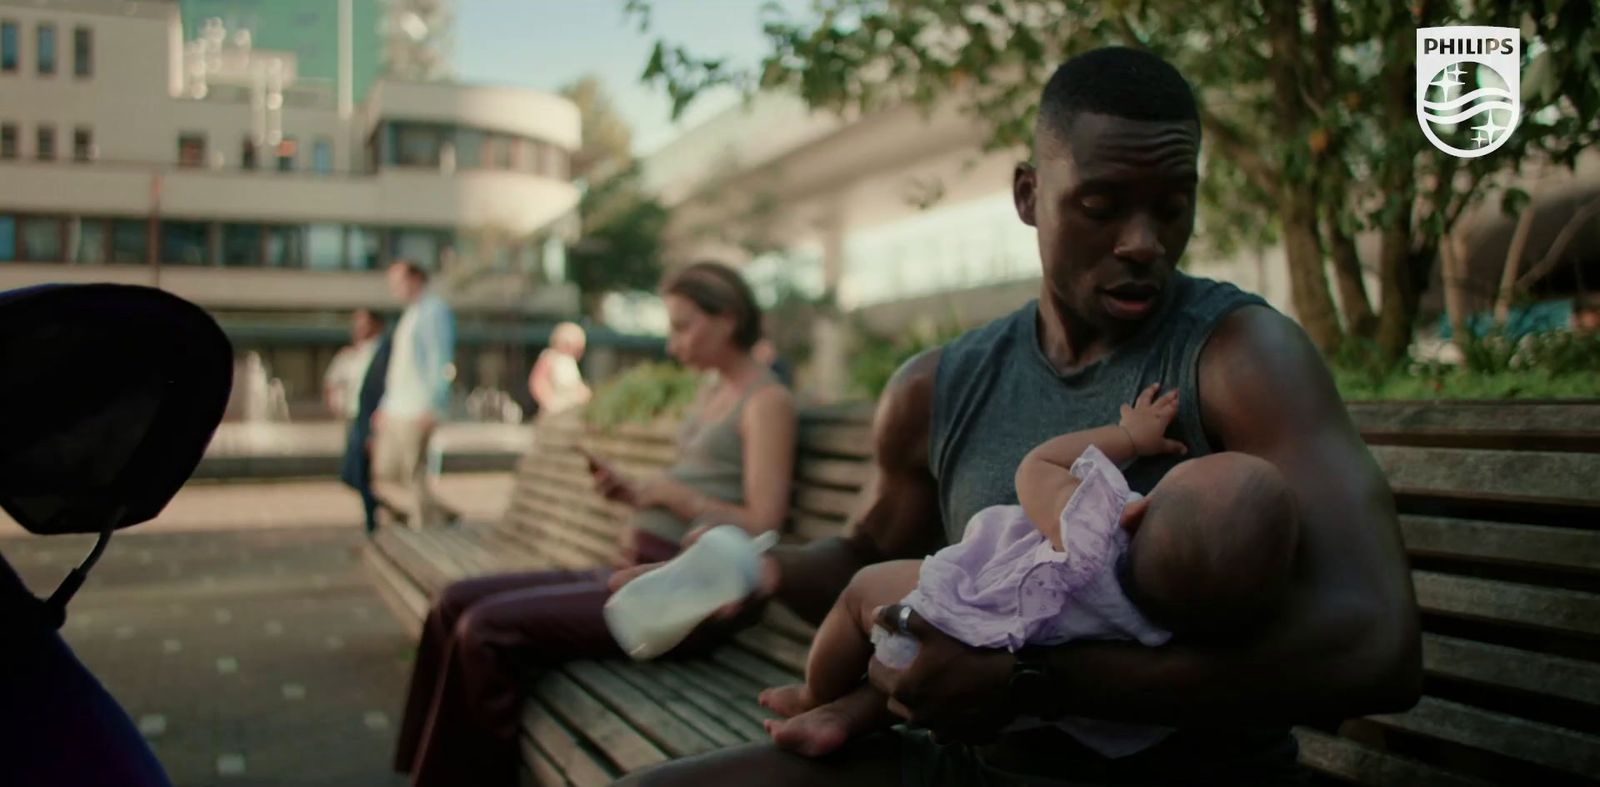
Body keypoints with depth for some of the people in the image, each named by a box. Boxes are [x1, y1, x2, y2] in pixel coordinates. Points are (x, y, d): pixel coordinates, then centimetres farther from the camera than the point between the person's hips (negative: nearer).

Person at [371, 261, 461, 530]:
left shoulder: (434, 310, -8)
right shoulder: (410, 314, 21)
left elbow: (440, 360, -16)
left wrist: (432, 406, -23)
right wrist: (386, 404, 23)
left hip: (418, 409, -10)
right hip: (396, 409, 10)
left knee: (415, 473, -8)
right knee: (385, 478, 8)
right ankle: (440, 513, 16)